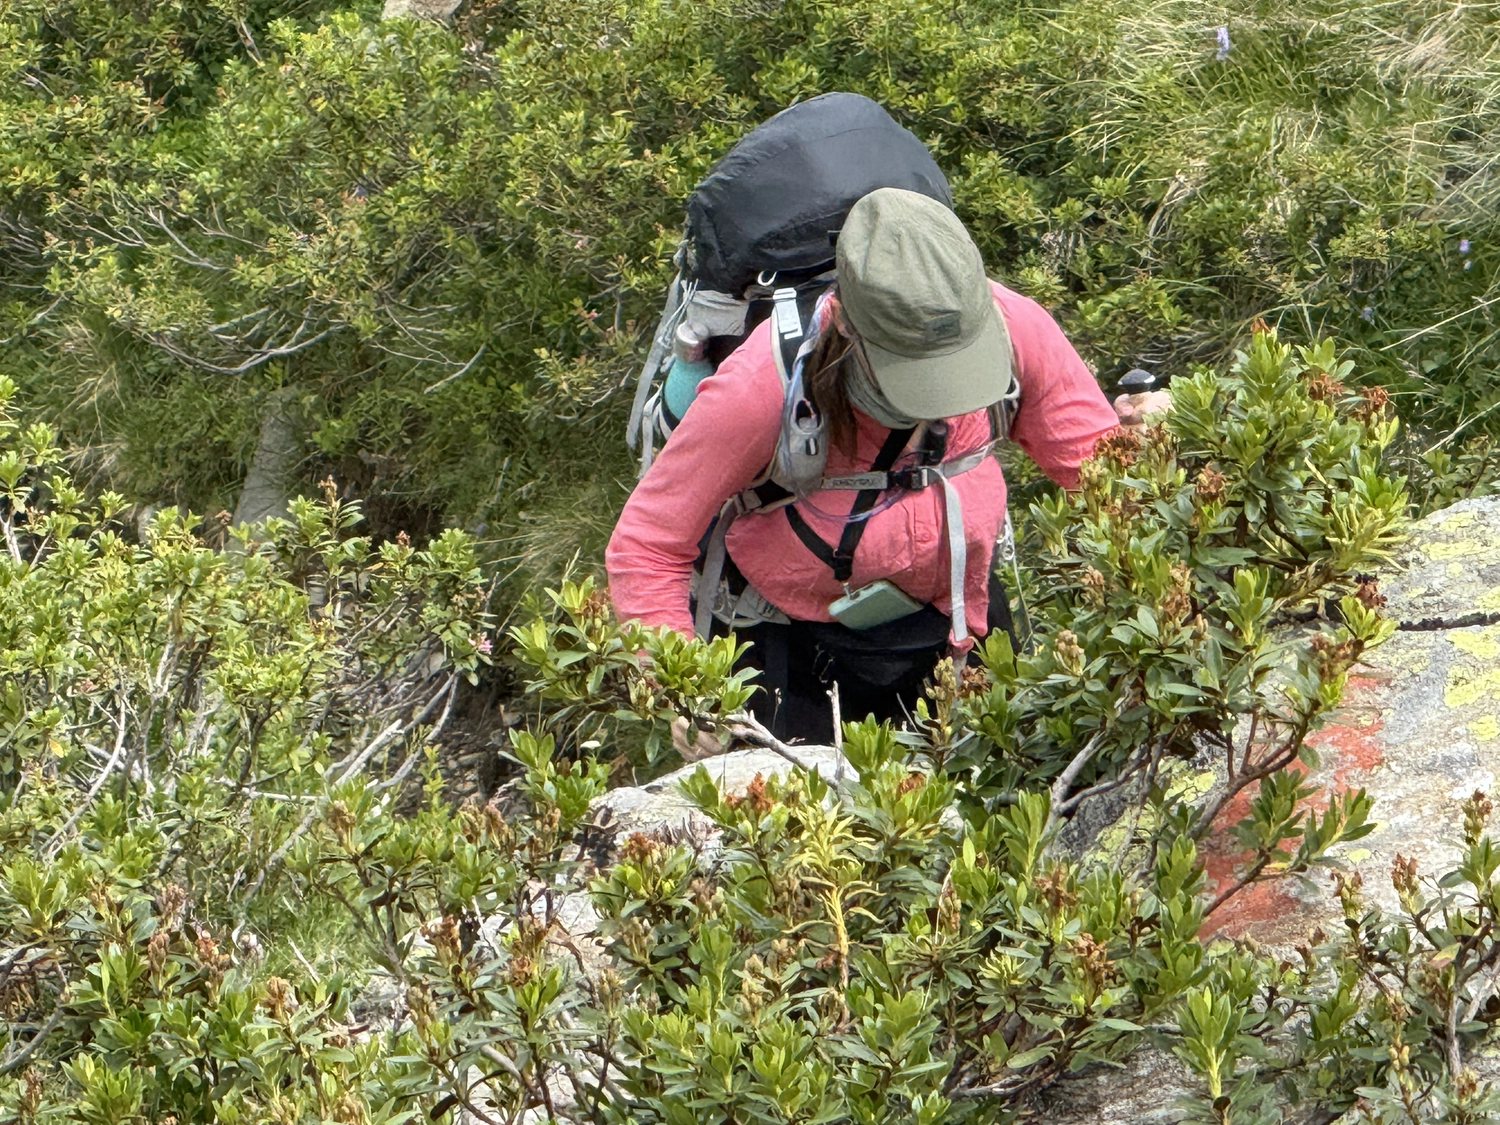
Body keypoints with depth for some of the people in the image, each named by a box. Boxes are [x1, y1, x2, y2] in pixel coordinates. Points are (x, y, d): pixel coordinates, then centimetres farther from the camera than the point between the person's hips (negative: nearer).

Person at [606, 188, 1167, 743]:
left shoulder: (1012, 327, -25)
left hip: (956, 617, 4)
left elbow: (1086, 453, -7)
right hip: (795, 647, -3)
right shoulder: (764, 385, -33)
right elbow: (645, 550, -22)